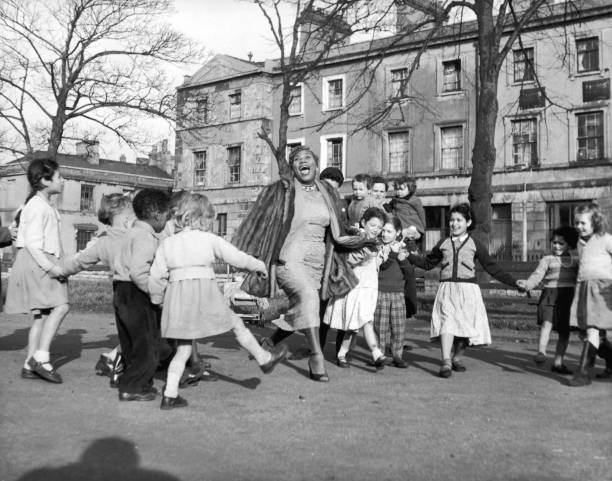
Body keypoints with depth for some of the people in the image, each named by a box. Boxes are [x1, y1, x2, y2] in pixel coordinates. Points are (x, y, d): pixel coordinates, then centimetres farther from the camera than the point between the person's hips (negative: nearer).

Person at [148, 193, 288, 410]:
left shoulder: (167, 243, 8)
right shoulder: (209, 239, -1)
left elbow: (156, 276, 7)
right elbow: (236, 257, 3)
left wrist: (157, 299, 21)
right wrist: (259, 266, 18)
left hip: (177, 296, 4)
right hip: (204, 290, -4)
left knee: (183, 349, 12)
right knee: (237, 325, 16)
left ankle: (170, 395, 9)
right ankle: (264, 358, 31)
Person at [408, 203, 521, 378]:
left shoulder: (475, 245, 9)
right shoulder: (443, 244, 15)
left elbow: (492, 268, 11)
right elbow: (427, 263, 24)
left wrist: (514, 282, 6)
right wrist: (408, 255, 15)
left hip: (468, 289, 0)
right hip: (447, 288, 0)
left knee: (465, 325, 2)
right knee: (447, 322, -17)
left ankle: (457, 358, 23)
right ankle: (446, 362, -22)